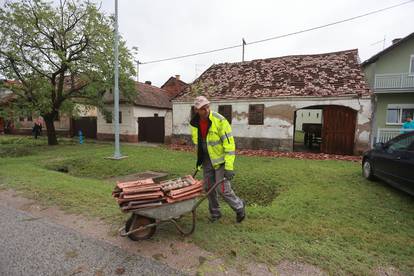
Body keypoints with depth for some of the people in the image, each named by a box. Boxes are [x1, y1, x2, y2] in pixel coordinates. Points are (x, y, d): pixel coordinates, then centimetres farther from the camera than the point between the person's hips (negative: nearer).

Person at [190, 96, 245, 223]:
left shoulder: (219, 120, -21)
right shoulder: (194, 123, -2)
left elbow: (229, 144, -22)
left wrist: (229, 167, -24)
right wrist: (199, 159, 16)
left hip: (220, 159, -6)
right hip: (207, 159, 6)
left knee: (223, 189, -4)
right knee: (209, 187, 12)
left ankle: (239, 206, 25)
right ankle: (215, 213, 33)